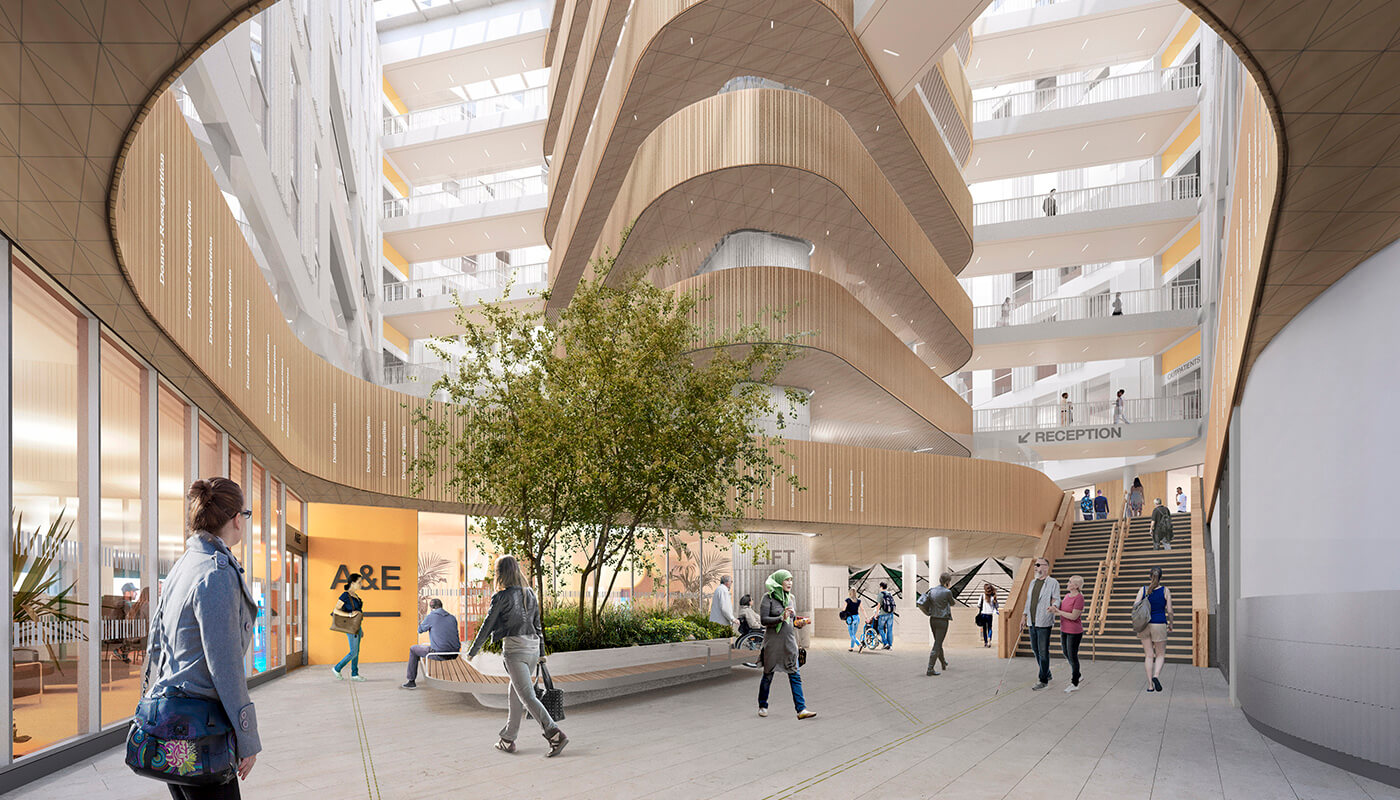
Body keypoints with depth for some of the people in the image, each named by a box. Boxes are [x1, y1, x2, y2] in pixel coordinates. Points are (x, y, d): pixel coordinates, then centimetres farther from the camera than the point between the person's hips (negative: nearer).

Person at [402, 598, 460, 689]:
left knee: (413, 649, 18)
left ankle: (412, 681, 20)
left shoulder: (430, 617, -4)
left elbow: (420, 630, 12)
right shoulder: (452, 618, 9)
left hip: (439, 654, -6)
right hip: (454, 654, 6)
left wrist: (423, 617, 28)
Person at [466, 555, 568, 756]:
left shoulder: (502, 597, -8)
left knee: (527, 696, -9)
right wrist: (541, 653, 22)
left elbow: (487, 626, -4)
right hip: (532, 648, 7)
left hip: (514, 648, -7)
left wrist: (472, 651, 7)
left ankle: (555, 735, -20)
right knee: (516, 694, 18)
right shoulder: (531, 594, 11)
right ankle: (507, 739, 26)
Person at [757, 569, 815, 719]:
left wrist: (800, 622, 1)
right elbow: (764, 619, -15)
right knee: (768, 675, 6)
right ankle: (762, 706, 22)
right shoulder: (768, 597, -8)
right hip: (773, 641, -5)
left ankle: (801, 709, -2)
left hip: (789, 641, 5)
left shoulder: (789, 598, 12)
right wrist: (781, 618, -25)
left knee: (795, 675, 0)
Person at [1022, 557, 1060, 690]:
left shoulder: (1053, 583, -5)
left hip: (1044, 623, -7)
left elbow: (1057, 599, -7)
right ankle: (1047, 674, 28)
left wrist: (1053, 606, -29)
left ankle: (1044, 680, 3)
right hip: (1032, 622, 7)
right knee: (1035, 650, 13)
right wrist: (1024, 615, 18)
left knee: (1043, 652, -5)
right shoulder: (1033, 582, 16)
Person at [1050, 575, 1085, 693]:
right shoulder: (1067, 596, 8)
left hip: (1074, 632, -9)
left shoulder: (1079, 598, -18)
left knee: (1072, 656, 0)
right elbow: (1062, 611, 13)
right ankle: (1077, 675, 38)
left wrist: (1058, 612, -17)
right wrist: (1055, 609, -7)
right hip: (1064, 630, 9)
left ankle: (1075, 684, 12)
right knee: (1065, 653, 18)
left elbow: (1074, 616, -21)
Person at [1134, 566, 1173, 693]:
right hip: (1159, 624, -2)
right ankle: (1156, 675, -15)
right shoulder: (1165, 591, -3)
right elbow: (1169, 611, -2)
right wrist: (1170, 625, 12)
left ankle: (1150, 685, 5)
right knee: (1160, 655, 11)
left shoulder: (1143, 590, 1)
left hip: (1145, 625, 2)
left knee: (1148, 655, 8)